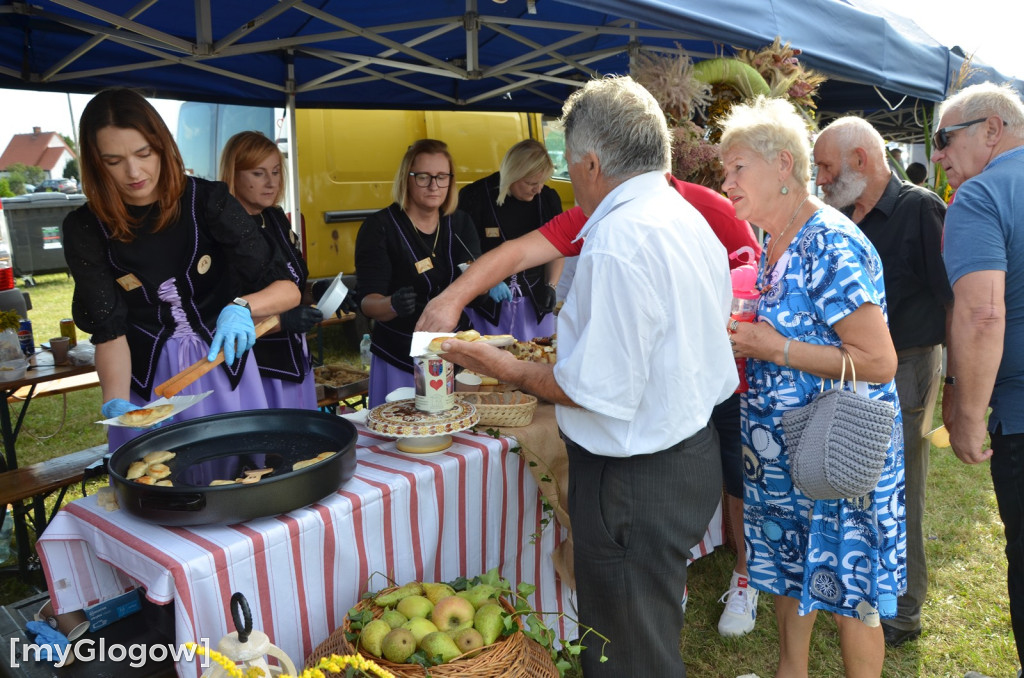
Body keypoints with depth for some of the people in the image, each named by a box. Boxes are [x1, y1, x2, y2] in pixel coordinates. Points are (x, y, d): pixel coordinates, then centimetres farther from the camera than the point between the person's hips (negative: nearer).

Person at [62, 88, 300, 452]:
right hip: (143, 384, 0)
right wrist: (115, 400, -27)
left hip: (224, 369, 0)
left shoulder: (207, 201, -10)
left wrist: (243, 307, -33)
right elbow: (109, 330, -9)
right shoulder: (85, 228, -7)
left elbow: (287, 289, -12)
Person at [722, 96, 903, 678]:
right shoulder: (776, 242, 7)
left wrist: (774, 348, -24)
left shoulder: (831, 245, -22)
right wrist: (744, 336, 1)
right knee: (790, 573, 22)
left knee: (847, 593, 8)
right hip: (783, 451, 9)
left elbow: (880, 362, -25)